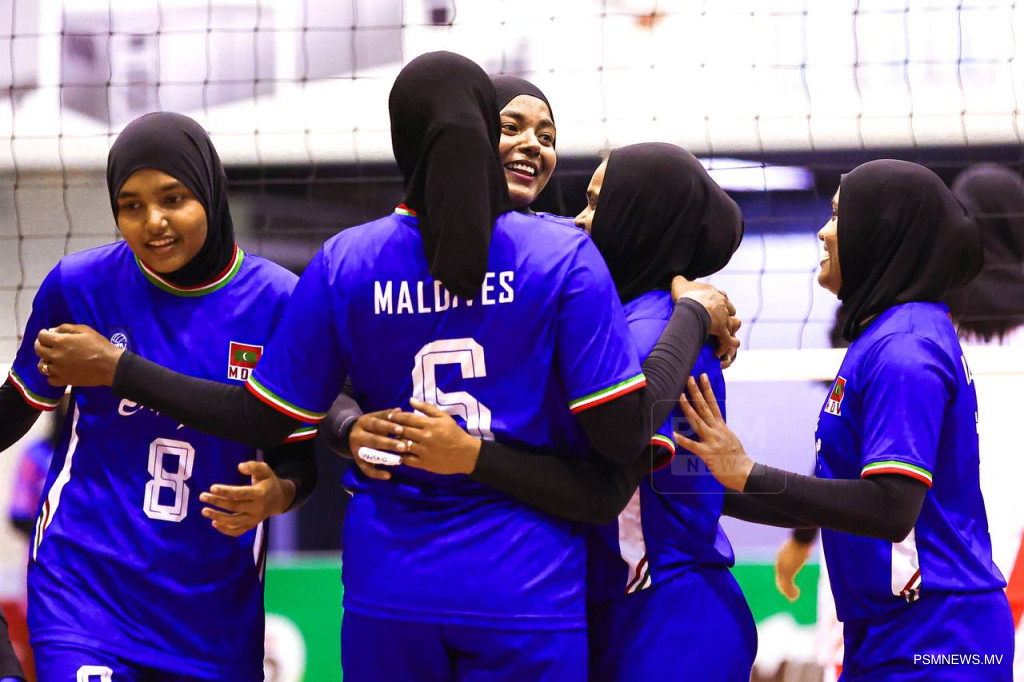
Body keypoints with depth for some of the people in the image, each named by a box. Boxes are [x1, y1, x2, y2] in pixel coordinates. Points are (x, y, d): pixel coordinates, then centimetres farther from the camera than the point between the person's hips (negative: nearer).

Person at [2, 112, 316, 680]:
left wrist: (274, 496, -18)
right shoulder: (78, 285, -4)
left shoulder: (278, 302, -5)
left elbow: (299, 461, 2)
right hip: (87, 585, -2)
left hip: (216, 604, 2)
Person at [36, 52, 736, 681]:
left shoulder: (343, 263, -2)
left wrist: (115, 369, 14)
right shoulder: (566, 256, -7)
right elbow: (623, 433, -11)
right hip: (527, 588, -2)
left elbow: (266, 419, 3)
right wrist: (691, 316, 4)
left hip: (391, 588, 2)